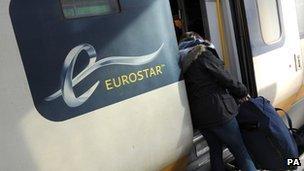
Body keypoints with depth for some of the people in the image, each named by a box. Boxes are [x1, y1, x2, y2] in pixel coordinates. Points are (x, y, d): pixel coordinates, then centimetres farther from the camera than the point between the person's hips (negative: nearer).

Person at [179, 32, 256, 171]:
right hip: (218, 112, -7)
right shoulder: (203, 54, -8)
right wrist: (242, 92, 7)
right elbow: (225, 78, -9)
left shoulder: (182, 62, 12)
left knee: (215, 151, 21)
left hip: (198, 116, 7)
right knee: (241, 153, 4)